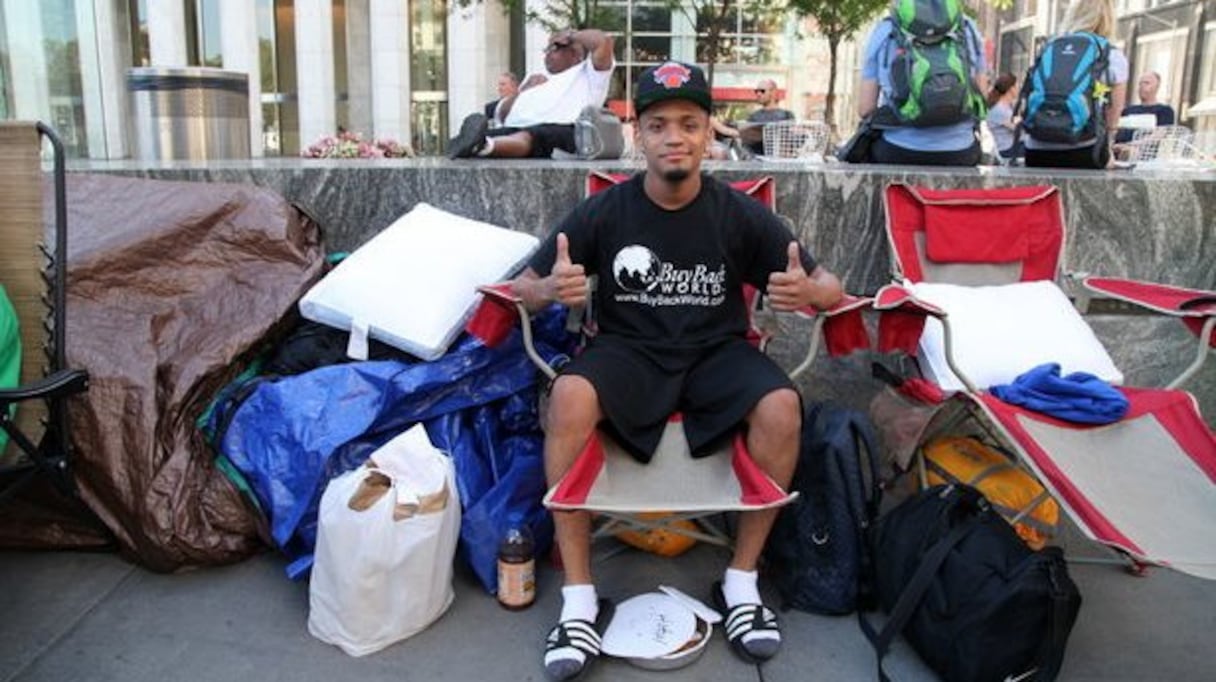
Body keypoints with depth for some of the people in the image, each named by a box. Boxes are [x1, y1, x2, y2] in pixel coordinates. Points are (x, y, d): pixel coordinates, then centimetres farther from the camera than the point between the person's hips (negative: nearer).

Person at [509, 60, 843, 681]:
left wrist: (809, 292, -25)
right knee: (569, 396, -32)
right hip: (627, 351, 0)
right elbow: (521, 288, -2)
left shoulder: (742, 215, -4)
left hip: (716, 353, 1)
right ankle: (580, 598, -19)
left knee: (781, 408, -29)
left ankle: (741, 582, -8)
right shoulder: (603, 211, -6)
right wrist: (552, 290, -27)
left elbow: (830, 286, 2)